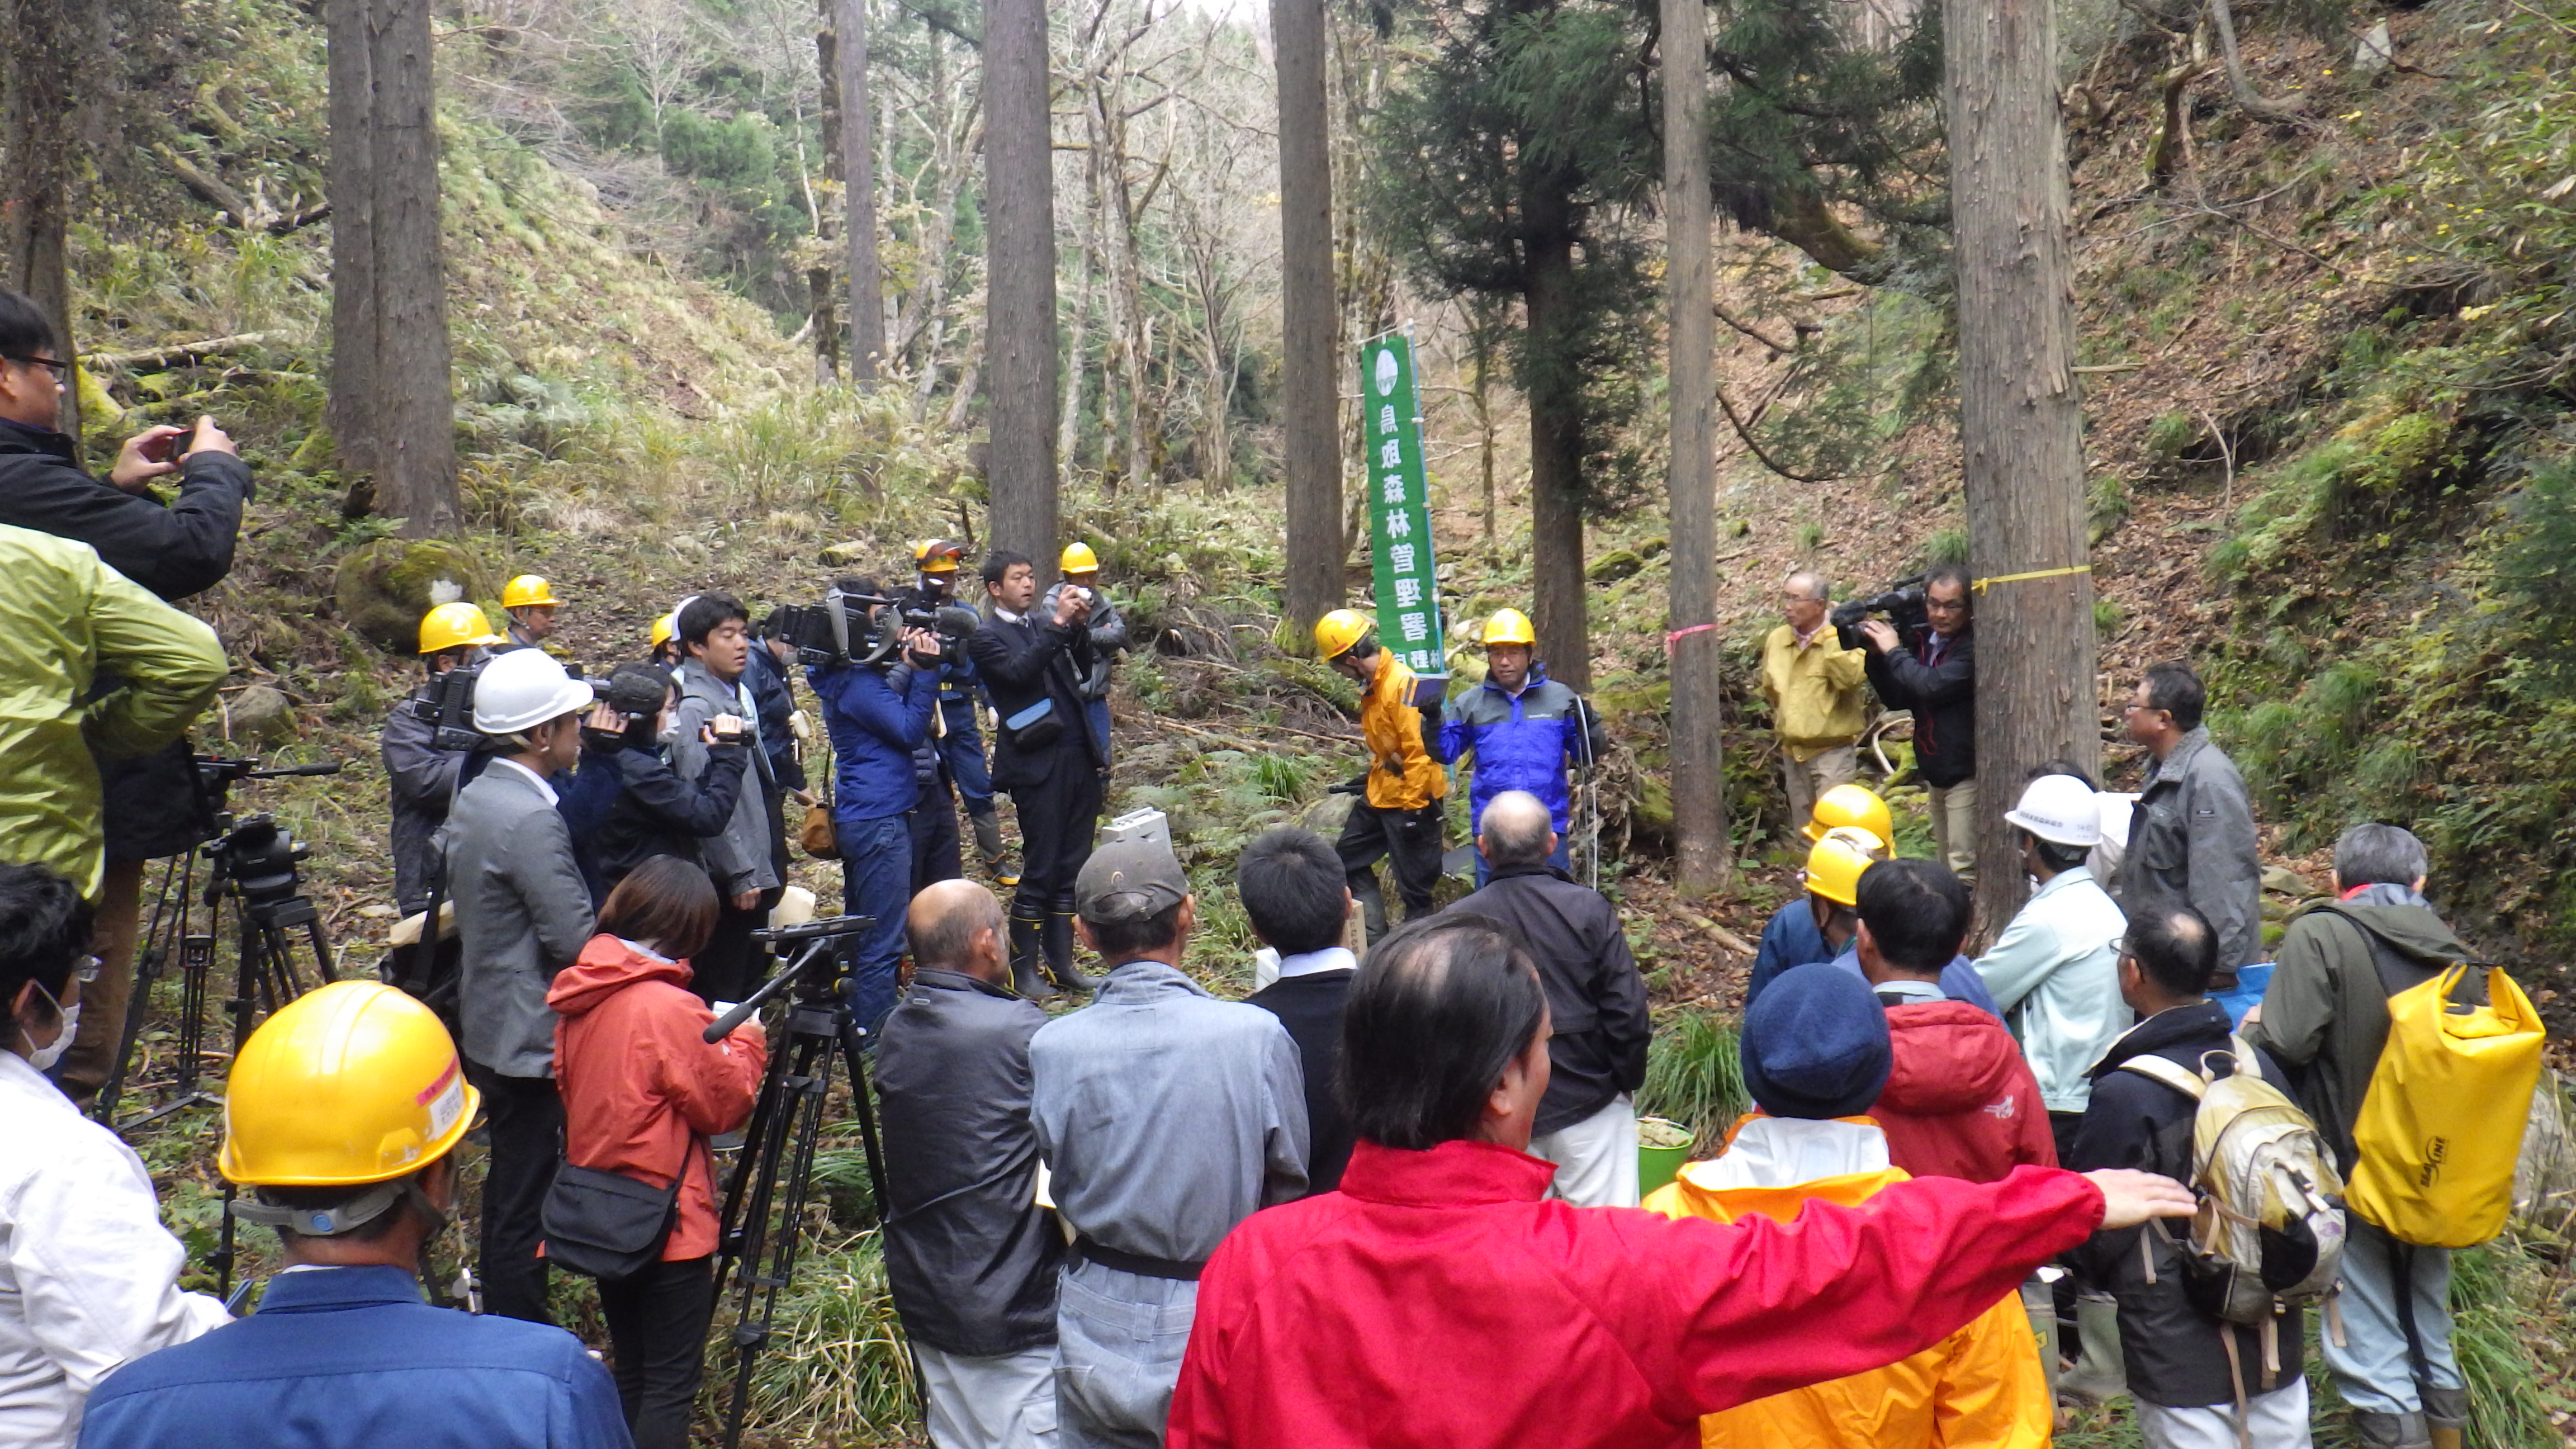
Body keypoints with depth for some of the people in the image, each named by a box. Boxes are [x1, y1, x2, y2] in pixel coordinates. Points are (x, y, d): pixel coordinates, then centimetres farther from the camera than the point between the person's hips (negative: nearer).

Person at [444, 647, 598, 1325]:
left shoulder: (473, 797, 7)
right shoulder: (531, 820, -24)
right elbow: (576, 941, -24)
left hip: (489, 1027, 10)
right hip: (535, 1036, -10)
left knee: (511, 1187, 21)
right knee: (525, 1203, 1)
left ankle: (502, 1321, 34)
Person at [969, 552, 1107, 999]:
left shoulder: (1045, 624, 16)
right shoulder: (987, 637, -1)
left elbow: (1084, 673, 10)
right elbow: (1020, 672, -19)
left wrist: (1080, 628, -4)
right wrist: (1058, 624, -19)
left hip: (1079, 757, 6)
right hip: (1039, 764, -6)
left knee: (1071, 866, 10)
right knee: (1040, 870, -2)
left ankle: (1061, 962, 19)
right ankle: (1023, 967, 10)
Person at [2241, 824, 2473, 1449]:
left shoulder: (2320, 934, -15)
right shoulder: (2455, 953, 3)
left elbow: (2286, 1044, -23)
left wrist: (2252, 1027, -1)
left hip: (2356, 1174, -6)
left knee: (2370, 1352, 2)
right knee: (2430, 1335, 23)